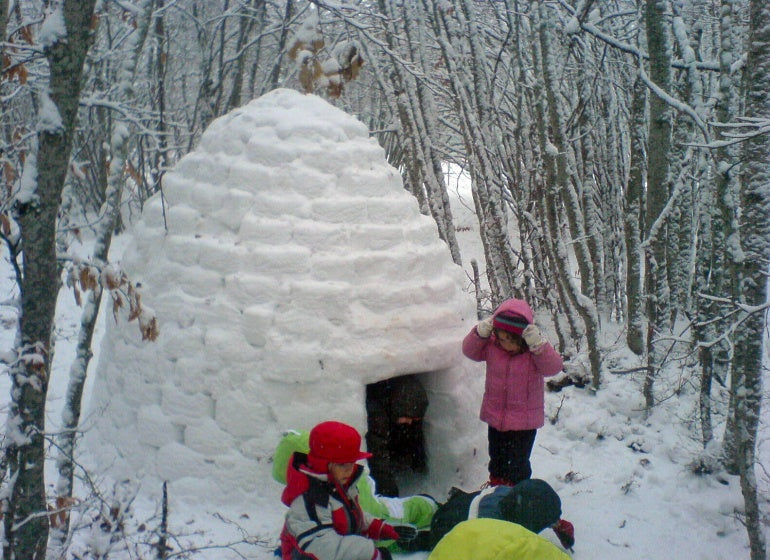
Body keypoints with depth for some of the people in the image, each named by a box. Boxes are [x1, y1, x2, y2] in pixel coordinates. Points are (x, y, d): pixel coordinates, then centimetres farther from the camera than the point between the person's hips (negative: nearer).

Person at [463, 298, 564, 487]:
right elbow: (469, 350, -2)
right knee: (497, 459, 22)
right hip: (495, 416, 4)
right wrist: (480, 333, -19)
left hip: (524, 420, -4)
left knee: (517, 464, 3)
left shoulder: (536, 350, -16)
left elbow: (553, 367, -27)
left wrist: (538, 345, -40)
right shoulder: (491, 345, -7)